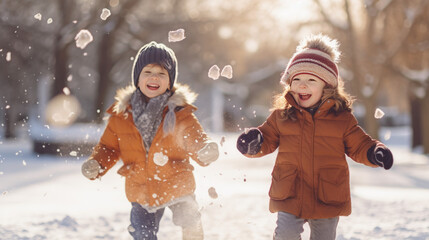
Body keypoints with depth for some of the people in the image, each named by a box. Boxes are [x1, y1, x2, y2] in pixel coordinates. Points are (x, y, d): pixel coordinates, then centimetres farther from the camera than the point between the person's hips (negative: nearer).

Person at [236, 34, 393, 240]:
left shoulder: (342, 117, 2)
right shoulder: (281, 116, 3)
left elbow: (359, 145, 7)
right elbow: (268, 140, 10)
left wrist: (375, 152, -13)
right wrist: (254, 143, -13)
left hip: (328, 198, 1)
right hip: (289, 195, 0)